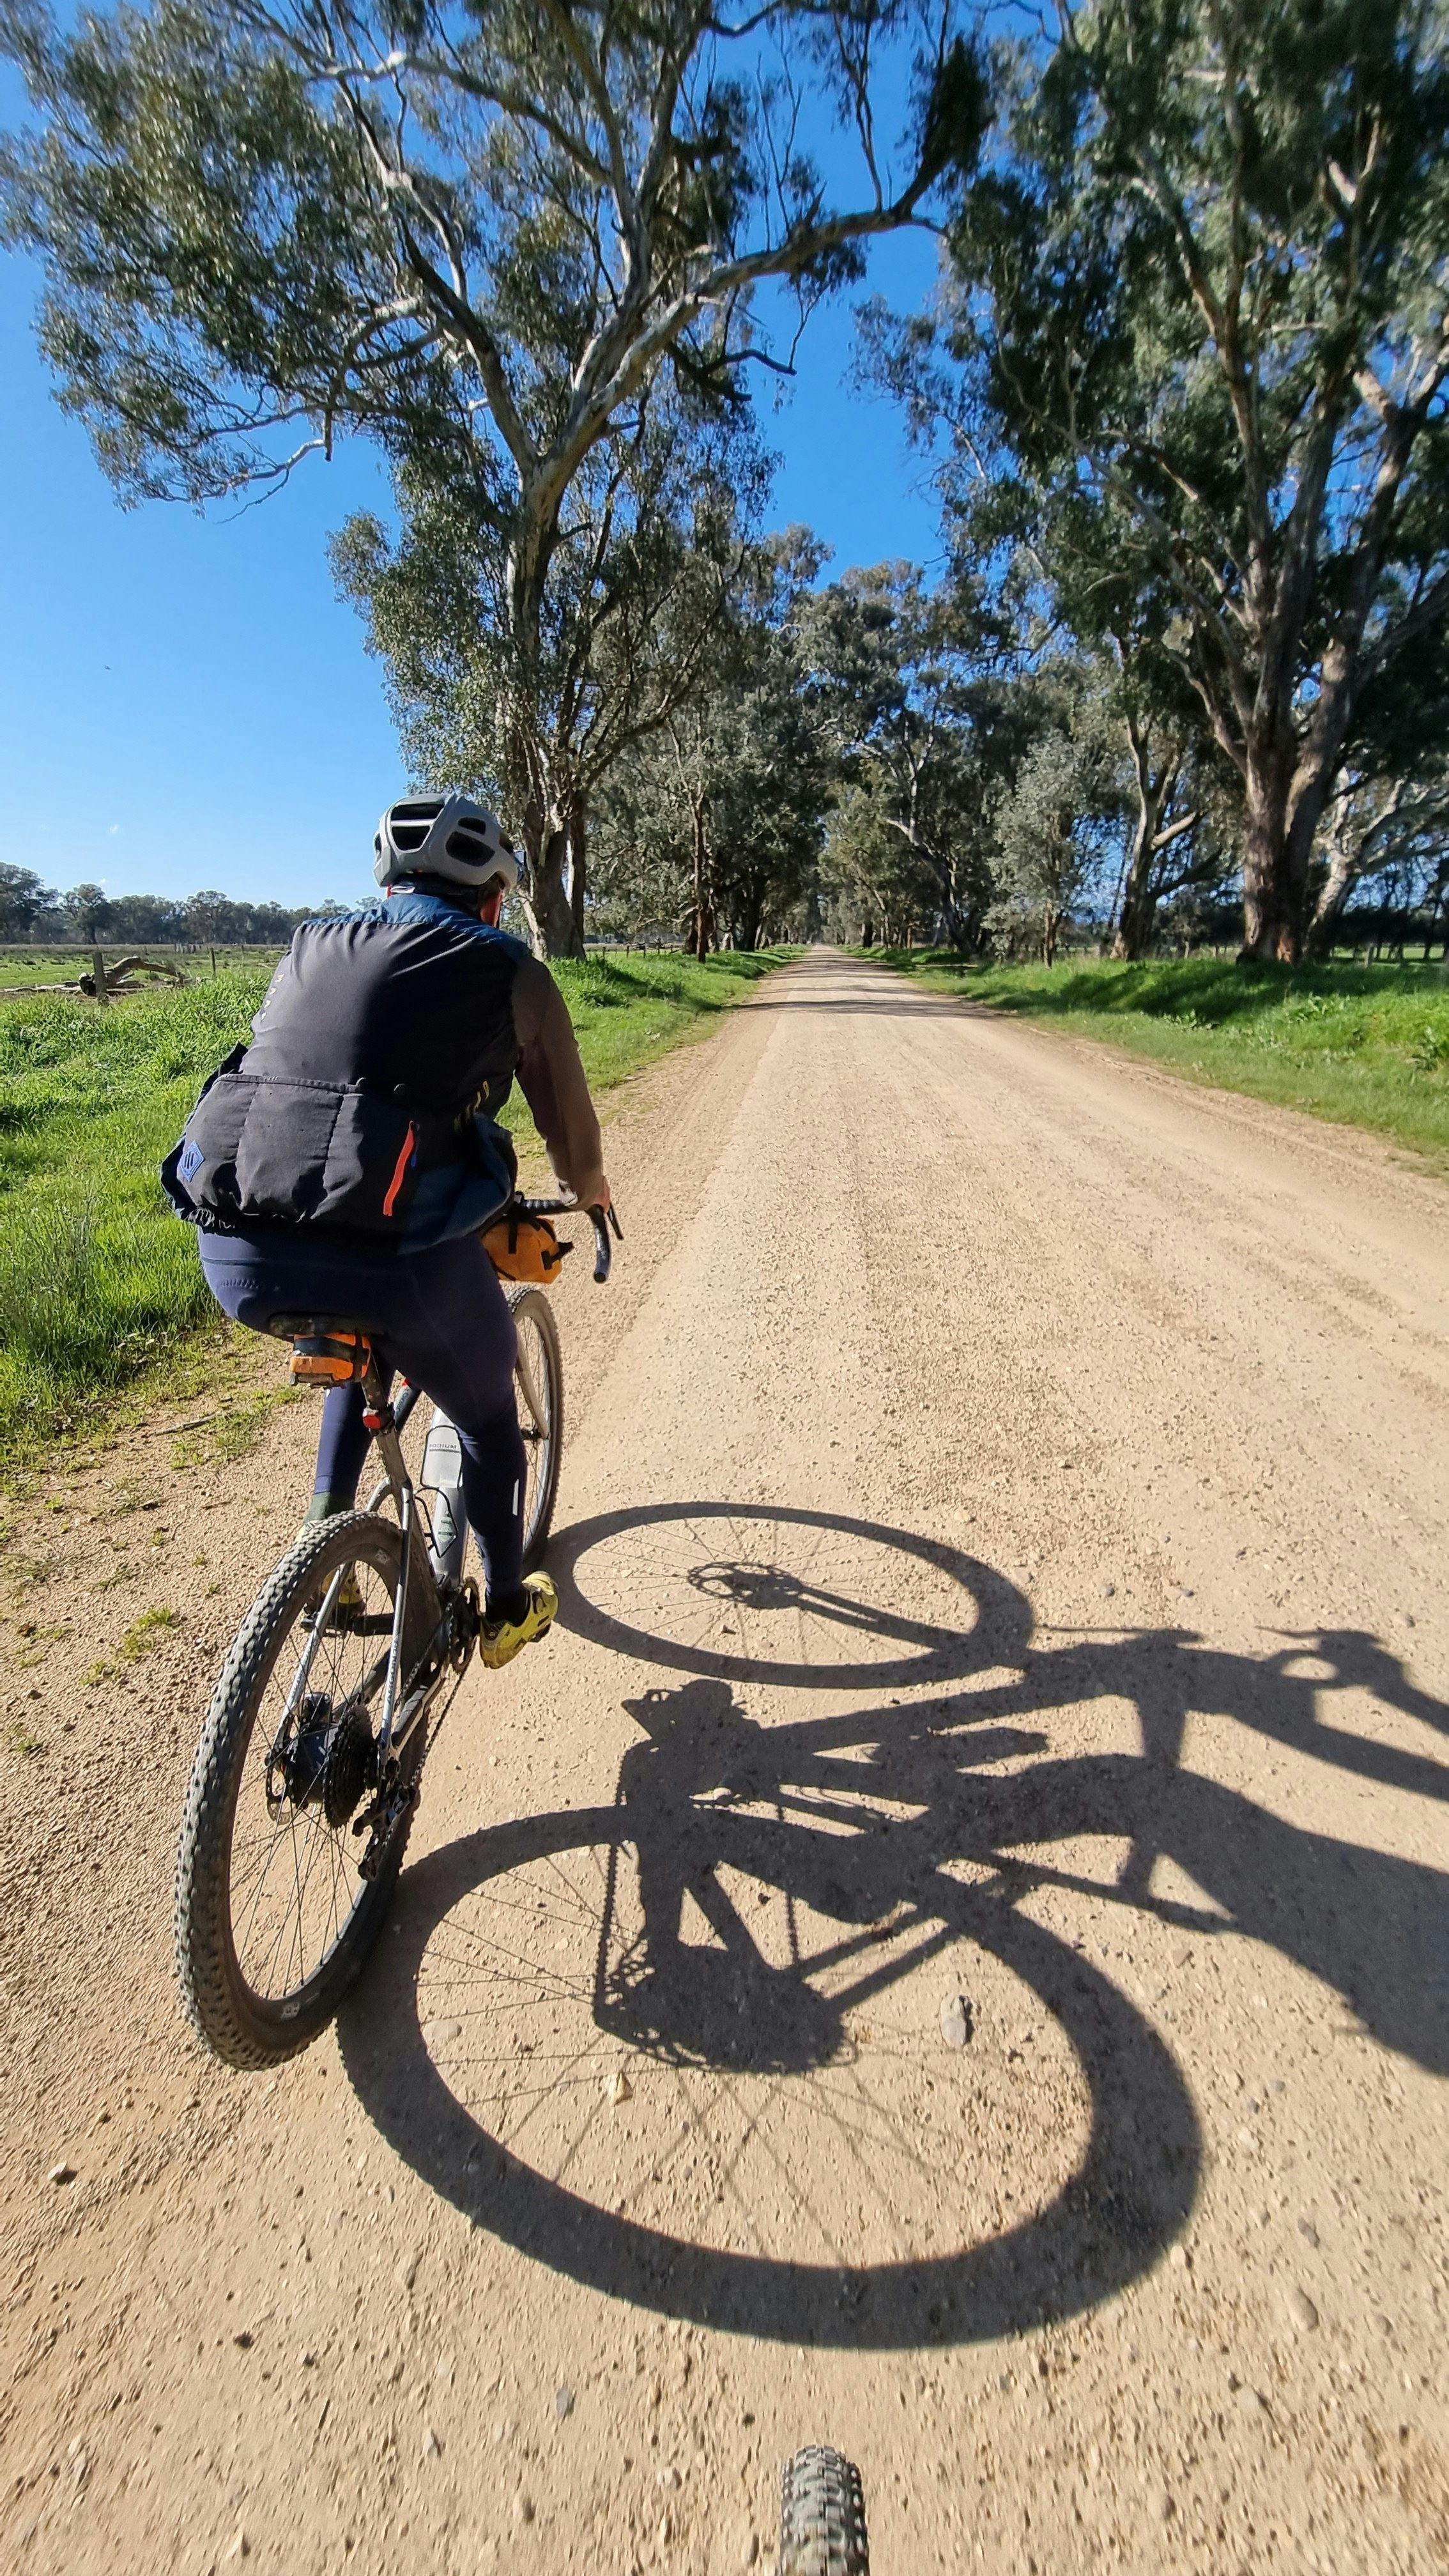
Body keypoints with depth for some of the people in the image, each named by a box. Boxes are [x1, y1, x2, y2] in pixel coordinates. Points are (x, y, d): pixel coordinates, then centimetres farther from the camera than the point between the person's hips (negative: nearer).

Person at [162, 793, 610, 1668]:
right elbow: (569, 1120, 17)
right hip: (396, 1251, -5)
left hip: (237, 1253, 5)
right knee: (488, 1416, 24)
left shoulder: (312, 948, 23)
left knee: (364, 1345, 38)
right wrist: (590, 1187, 39)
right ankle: (507, 1609, 42)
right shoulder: (510, 971, 10)